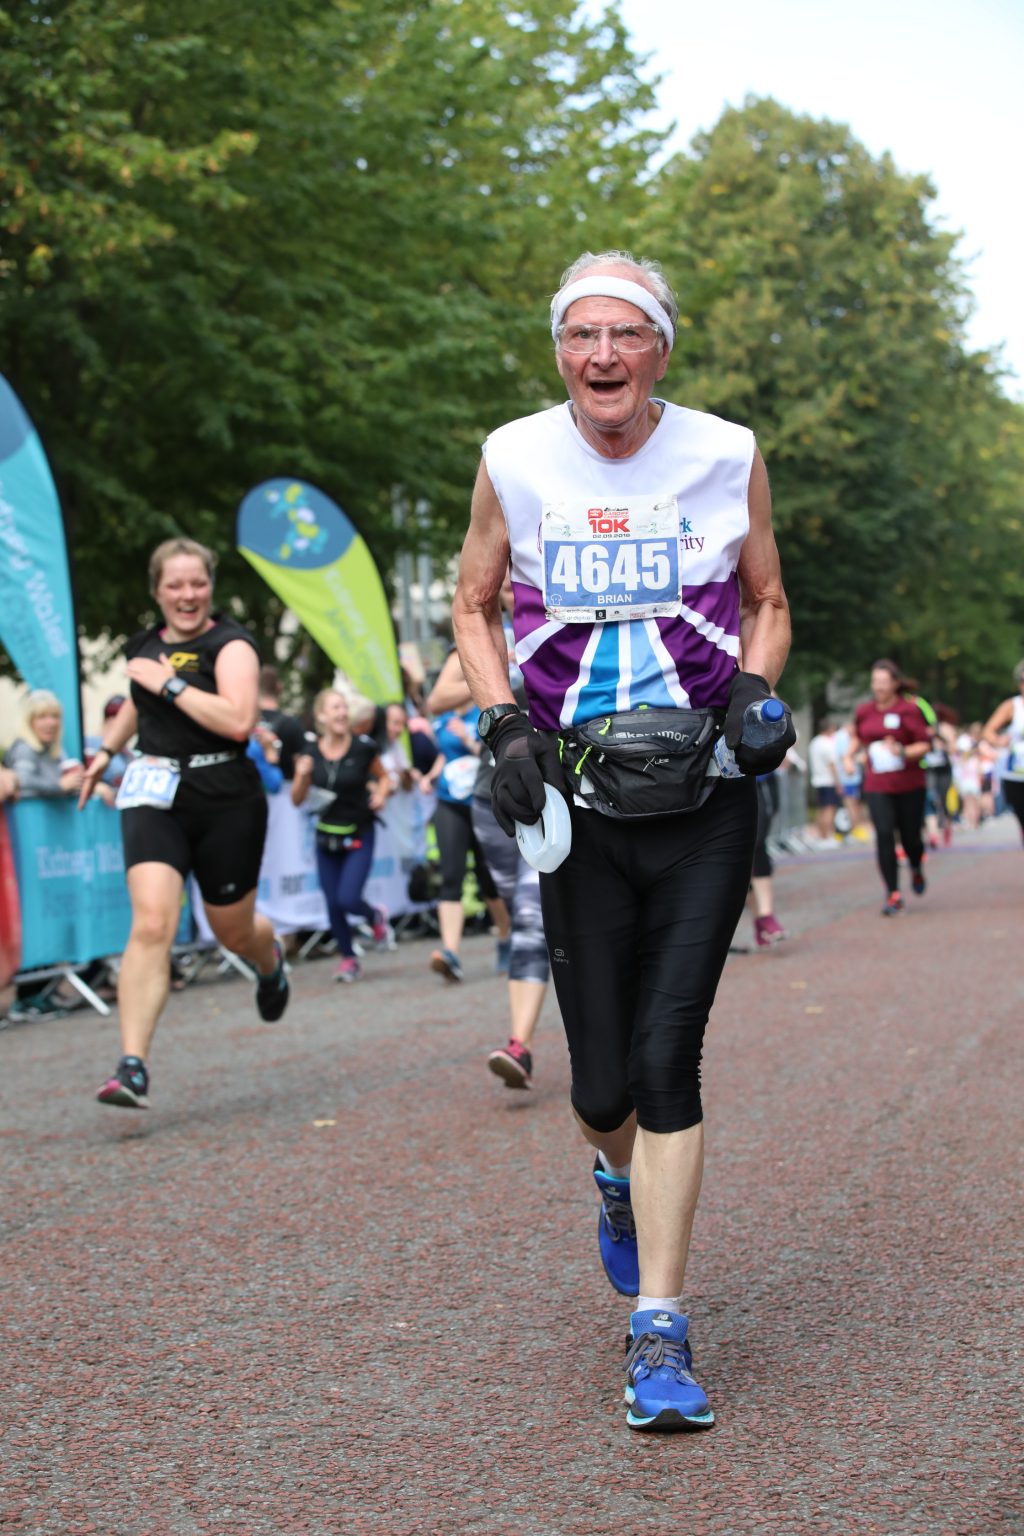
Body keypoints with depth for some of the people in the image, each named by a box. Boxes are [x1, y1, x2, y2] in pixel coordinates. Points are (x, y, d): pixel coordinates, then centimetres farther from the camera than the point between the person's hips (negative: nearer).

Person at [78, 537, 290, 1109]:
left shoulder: (230, 644, -8)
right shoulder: (144, 646, 10)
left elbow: (239, 720, -25)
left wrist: (170, 683, -21)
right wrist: (107, 749, 27)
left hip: (226, 801, -3)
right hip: (154, 797, 3)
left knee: (234, 932, 14)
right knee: (151, 925, -17)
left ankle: (272, 960, 54)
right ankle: (133, 1067, -23)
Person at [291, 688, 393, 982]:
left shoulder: (362, 748, -10)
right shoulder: (310, 753, -5)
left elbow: (383, 777, 8)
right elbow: (297, 800, 2)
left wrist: (381, 795, -13)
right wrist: (302, 775, -16)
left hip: (359, 835, -3)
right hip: (326, 836, 3)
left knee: (348, 899, -13)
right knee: (333, 904, 5)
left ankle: (377, 918, 22)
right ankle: (348, 957, 26)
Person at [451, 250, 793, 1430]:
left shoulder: (727, 456, -1)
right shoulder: (513, 459, 0)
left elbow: (766, 603, 13)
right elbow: (473, 607, 12)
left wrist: (752, 692, -6)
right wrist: (505, 725, -3)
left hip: (705, 805, -1)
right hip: (577, 805, 1)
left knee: (667, 1058, -10)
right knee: (603, 1082, 5)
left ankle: (660, 1332, 0)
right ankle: (618, 1179, 43)